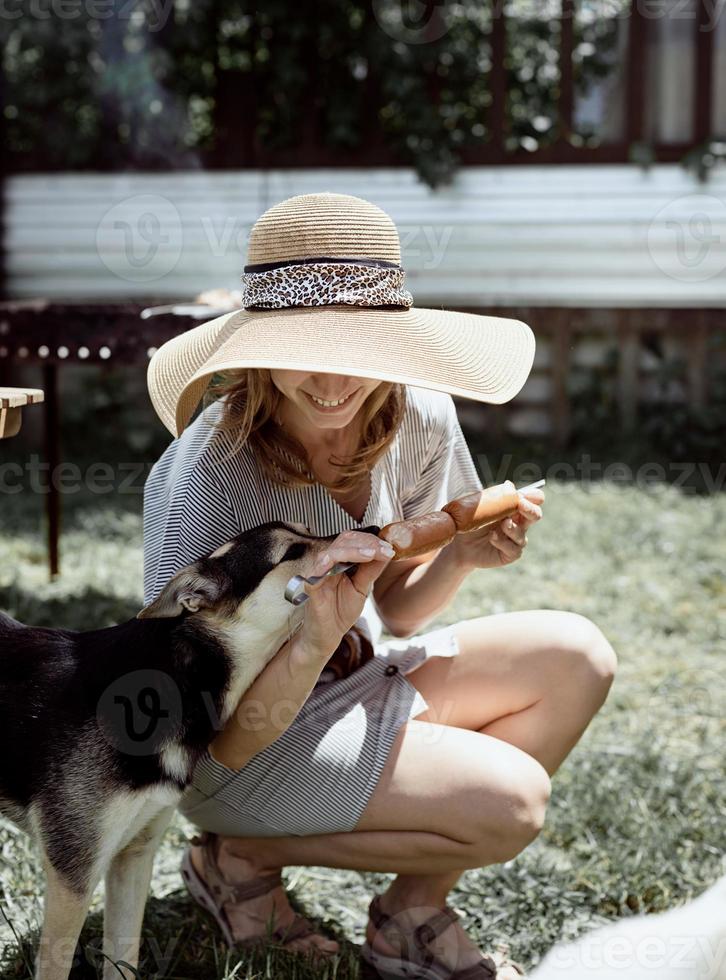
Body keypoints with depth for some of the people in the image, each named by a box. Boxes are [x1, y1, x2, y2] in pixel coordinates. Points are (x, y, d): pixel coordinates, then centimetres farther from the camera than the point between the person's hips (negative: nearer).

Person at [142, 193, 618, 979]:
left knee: (576, 657, -8)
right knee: (508, 801, -22)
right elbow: (215, 742, -24)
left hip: (359, 682, 7)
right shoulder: (201, 477, -28)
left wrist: (462, 557, -17)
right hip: (239, 745, -7)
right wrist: (313, 643, -42)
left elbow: (394, 613, 4)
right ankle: (246, 857, -2)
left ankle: (413, 915, -1)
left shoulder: (419, 418, -11)